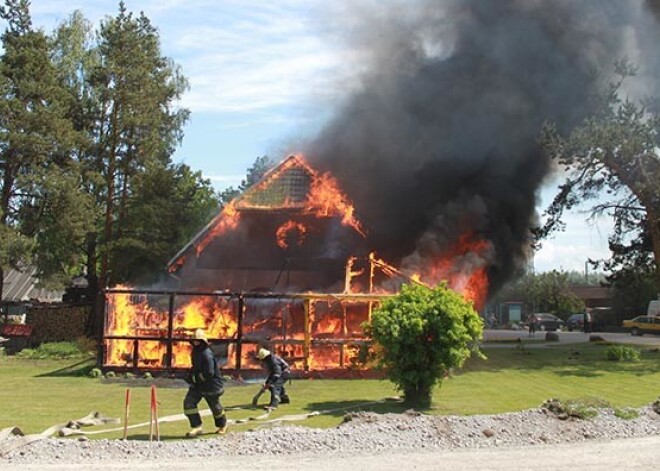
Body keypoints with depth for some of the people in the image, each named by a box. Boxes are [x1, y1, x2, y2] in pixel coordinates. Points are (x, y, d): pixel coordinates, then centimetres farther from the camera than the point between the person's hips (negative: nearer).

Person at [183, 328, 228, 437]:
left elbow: (209, 374, -29)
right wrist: (192, 374, 5)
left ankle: (222, 425, 37)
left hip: (210, 385, -8)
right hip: (197, 385, 8)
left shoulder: (207, 355, -25)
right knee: (188, 403, -9)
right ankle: (196, 427, -5)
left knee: (215, 407, 12)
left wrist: (194, 377, -21)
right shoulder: (195, 352, 3)